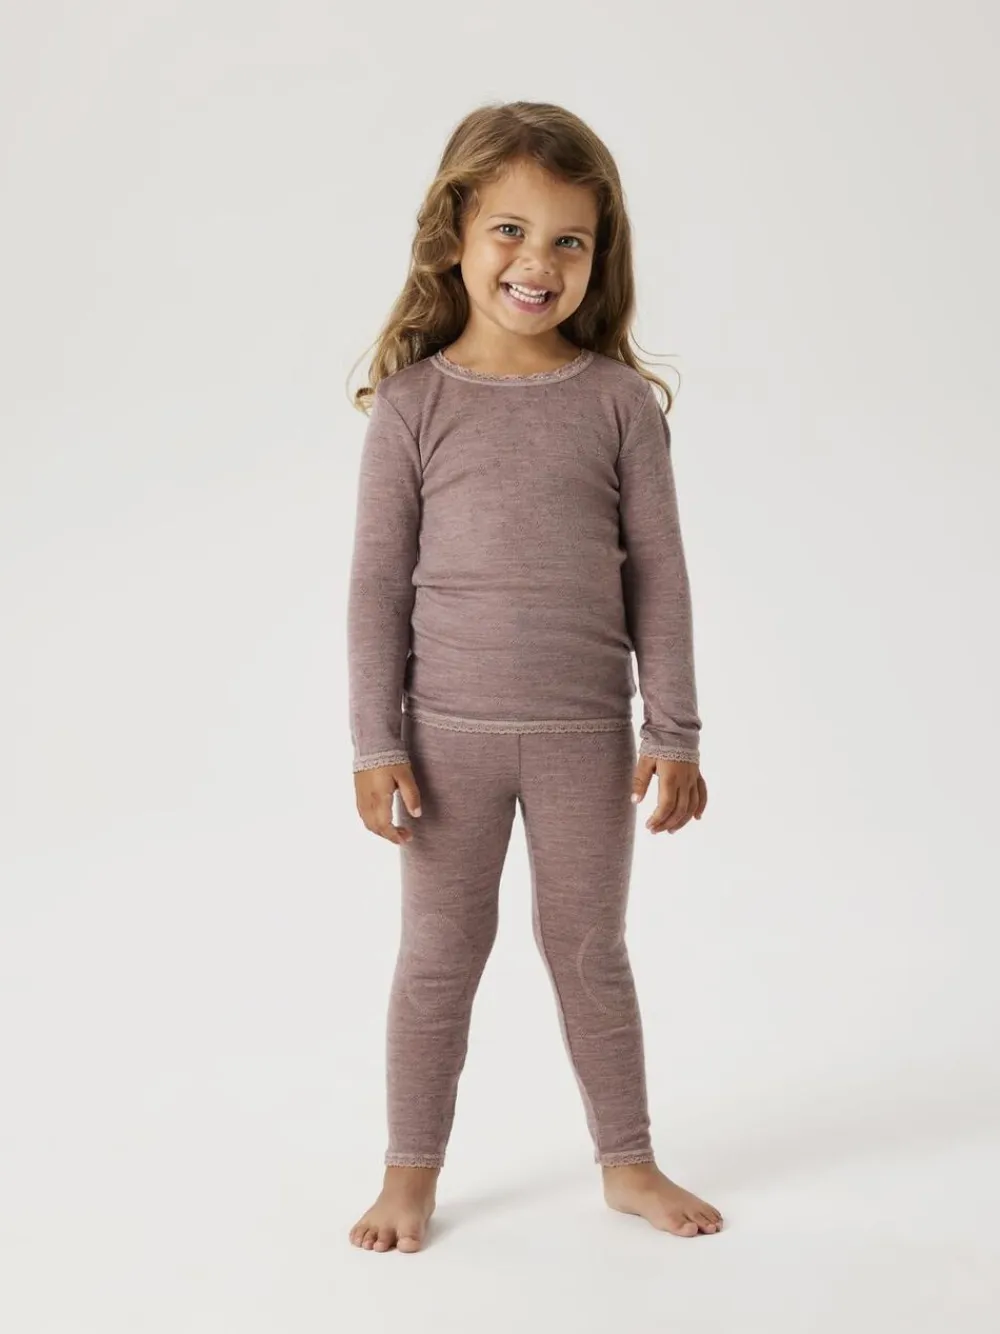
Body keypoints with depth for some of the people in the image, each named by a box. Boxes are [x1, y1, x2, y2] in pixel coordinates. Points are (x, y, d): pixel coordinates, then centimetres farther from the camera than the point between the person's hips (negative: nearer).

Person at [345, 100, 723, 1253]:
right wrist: (376, 745, -5)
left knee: (590, 952, 15)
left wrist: (673, 734, 0)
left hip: (584, 734, 1)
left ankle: (627, 1163, 31)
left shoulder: (620, 401, -3)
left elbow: (658, 577, 0)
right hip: (450, 732, 0)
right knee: (438, 956, 12)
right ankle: (411, 1172, 27)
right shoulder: (411, 403, -5)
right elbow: (378, 583, -3)